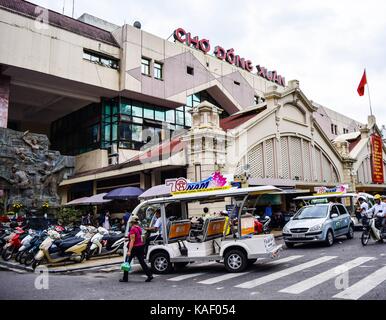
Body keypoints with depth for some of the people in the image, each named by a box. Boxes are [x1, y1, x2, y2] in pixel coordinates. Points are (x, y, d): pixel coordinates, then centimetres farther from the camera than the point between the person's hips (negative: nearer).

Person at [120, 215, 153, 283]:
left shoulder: (133, 229, -16)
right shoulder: (139, 228, 10)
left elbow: (132, 241, -21)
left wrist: (129, 251, -22)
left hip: (134, 247, -8)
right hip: (141, 246, 8)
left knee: (127, 262, 6)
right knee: (142, 262, 8)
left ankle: (125, 278, 15)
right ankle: (150, 275, 0)